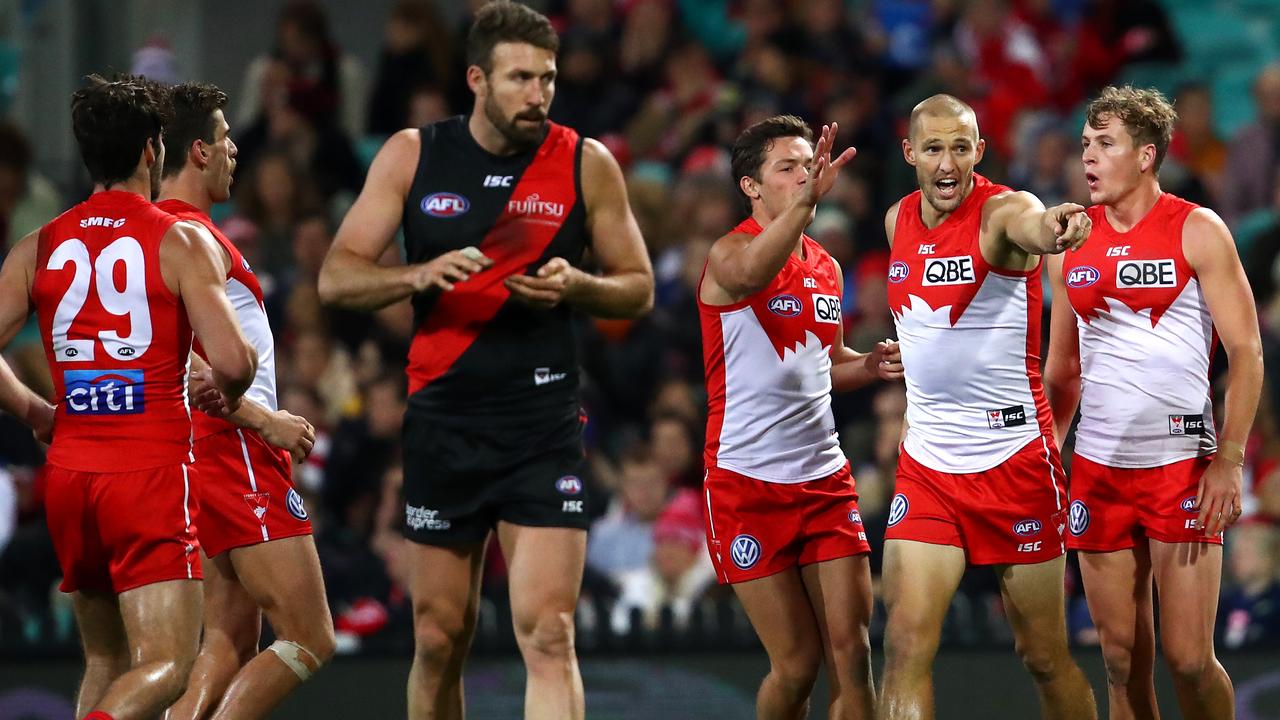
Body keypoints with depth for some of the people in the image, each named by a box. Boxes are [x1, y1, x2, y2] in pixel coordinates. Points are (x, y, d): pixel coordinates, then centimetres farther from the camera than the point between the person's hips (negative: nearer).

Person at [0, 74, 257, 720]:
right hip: (151, 473, -5)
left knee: (106, 661, 20)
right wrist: (227, 396, 10)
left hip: (67, 473, 5)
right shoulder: (180, 242, -4)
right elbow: (232, 361, -13)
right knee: (164, 667, -10)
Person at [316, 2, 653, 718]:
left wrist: (576, 287, -12)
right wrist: (420, 275, -17)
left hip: (545, 426, -2)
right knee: (440, 640, 8)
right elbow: (337, 277, 1)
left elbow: (639, 288, 9)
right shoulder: (413, 156, 2)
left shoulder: (587, 164, 0)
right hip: (443, 420, 2)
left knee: (549, 635, -13)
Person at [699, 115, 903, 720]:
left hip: (825, 476, 6)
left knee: (851, 653, -3)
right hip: (748, 481, -6)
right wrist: (807, 199, -51)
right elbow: (750, 274, -37)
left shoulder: (826, 268, 12)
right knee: (796, 664, -3)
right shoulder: (730, 253, -10)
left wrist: (869, 365, 5)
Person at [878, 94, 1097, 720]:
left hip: (1015, 460, -4)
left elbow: (1029, 226, -41)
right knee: (906, 640, -11)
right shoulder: (898, 222, 5)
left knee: (1045, 656, 5)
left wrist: (1049, 230, -64)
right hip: (926, 466, 4)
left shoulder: (1002, 211, -14)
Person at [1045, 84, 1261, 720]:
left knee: (1188, 658, -8)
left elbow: (1246, 353, -5)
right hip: (1097, 470, 4)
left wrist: (1229, 461, -14)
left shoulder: (1197, 232, -3)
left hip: (1182, 465, -4)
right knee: (1122, 659, 5)